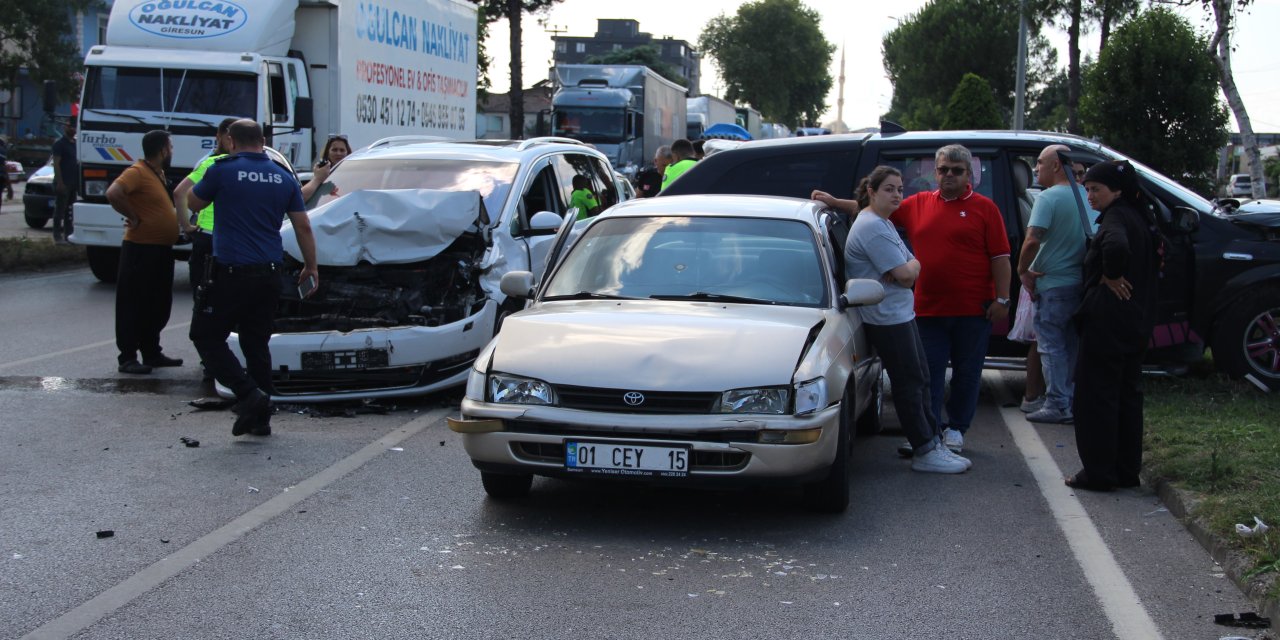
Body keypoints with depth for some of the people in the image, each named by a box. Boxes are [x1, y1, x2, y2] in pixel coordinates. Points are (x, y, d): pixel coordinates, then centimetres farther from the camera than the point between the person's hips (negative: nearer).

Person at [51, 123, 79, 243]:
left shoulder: (76, 143, 15)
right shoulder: (60, 144, -7)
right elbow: (56, 164, -13)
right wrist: (60, 182, -20)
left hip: (73, 182, 7)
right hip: (63, 183, -7)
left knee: (70, 210, 11)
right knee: (60, 209, -4)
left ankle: (68, 233, 16)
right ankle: (57, 235, -2)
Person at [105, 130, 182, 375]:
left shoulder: (158, 173, 16)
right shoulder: (137, 172, -14)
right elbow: (113, 194, -29)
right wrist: (133, 218, -20)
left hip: (161, 250, 10)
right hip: (141, 249, -10)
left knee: (159, 305, 15)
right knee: (133, 305, -3)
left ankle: (152, 352, 25)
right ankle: (127, 357, 0)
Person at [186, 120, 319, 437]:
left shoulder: (223, 170, -7)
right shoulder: (284, 178, 6)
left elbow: (194, 202, 10)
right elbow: (303, 226, 8)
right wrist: (311, 266, 17)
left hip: (232, 271, -5)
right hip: (270, 275, 5)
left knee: (206, 336, 6)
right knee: (256, 343, 15)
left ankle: (248, 394, -9)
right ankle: (261, 417, 15)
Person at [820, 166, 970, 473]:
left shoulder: (882, 223, 15)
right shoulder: (873, 228, -18)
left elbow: (911, 267, 13)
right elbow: (907, 274, -23)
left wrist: (906, 268, -10)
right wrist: (911, 267, -1)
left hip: (901, 313, 11)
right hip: (887, 318, -11)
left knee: (920, 380, 15)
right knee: (909, 384, -5)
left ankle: (933, 441, 22)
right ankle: (925, 452, 1)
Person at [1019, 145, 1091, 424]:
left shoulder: (1049, 197, -15)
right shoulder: (1085, 196, 8)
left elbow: (1032, 241, -26)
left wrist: (1023, 270, -12)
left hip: (1053, 284, -7)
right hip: (1081, 283, 7)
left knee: (1051, 345, 0)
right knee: (1072, 345, 16)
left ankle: (1057, 404, -1)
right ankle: (1073, 400, 22)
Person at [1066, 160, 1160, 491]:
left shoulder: (1116, 217, -14)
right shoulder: (1139, 218, 15)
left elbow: (1116, 245, -37)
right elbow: (1153, 265, 25)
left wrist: (1111, 277, -20)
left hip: (1108, 323, -10)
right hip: (1137, 324, 10)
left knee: (1096, 396, -2)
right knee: (1127, 394, 14)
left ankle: (1099, 473, 1)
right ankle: (1127, 470, 19)